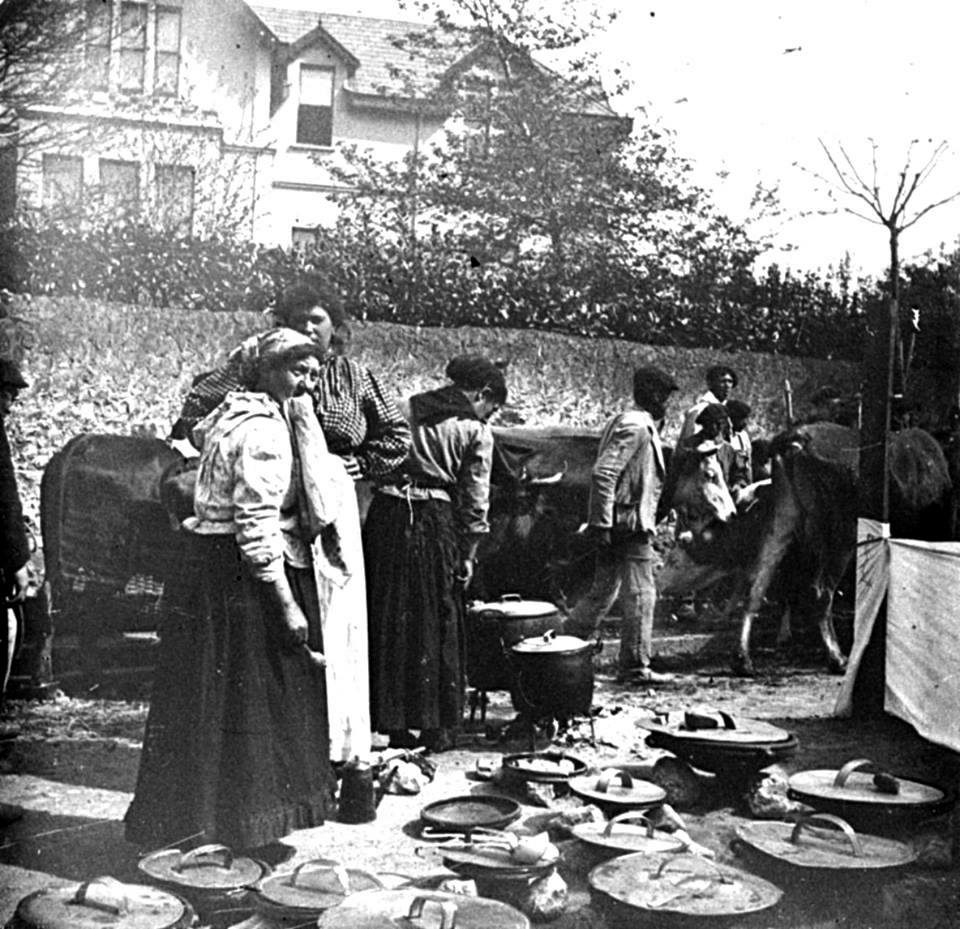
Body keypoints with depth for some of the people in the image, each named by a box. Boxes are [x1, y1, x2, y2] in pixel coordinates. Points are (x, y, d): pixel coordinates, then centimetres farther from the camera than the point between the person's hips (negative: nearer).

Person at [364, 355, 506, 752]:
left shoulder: (410, 408, 16)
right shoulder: (476, 430, 2)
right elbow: (475, 499, 1)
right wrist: (468, 554, 6)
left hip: (385, 512, 5)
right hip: (433, 520, -4)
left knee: (386, 619, 11)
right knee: (436, 623, 8)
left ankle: (393, 722, 18)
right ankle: (436, 726, 15)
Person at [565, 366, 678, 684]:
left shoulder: (643, 426, 17)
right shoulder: (635, 427, -15)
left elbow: (606, 474, 22)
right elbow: (603, 473, -23)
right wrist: (602, 523, -24)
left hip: (623, 524, 10)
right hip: (631, 523, -10)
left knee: (602, 592, 16)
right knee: (640, 595, -3)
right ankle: (635, 664, 4)